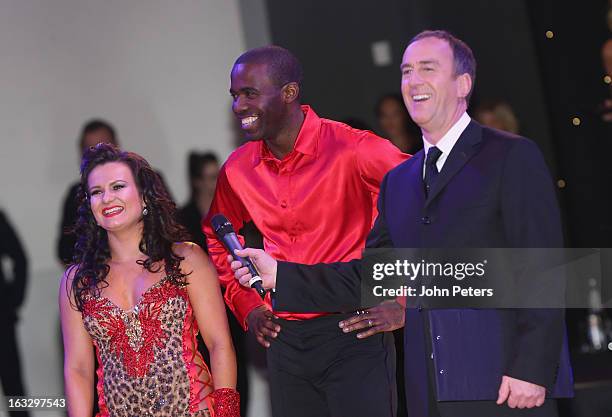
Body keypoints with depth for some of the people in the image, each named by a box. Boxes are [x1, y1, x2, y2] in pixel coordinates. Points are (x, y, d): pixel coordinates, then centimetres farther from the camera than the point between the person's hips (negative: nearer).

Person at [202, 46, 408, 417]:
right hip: (285, 340, 5)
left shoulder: (352, 150, -12)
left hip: (353, 333, -5)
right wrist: (246, 305, 12)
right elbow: (217, 239, 25)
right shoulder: (237, 170, 6)